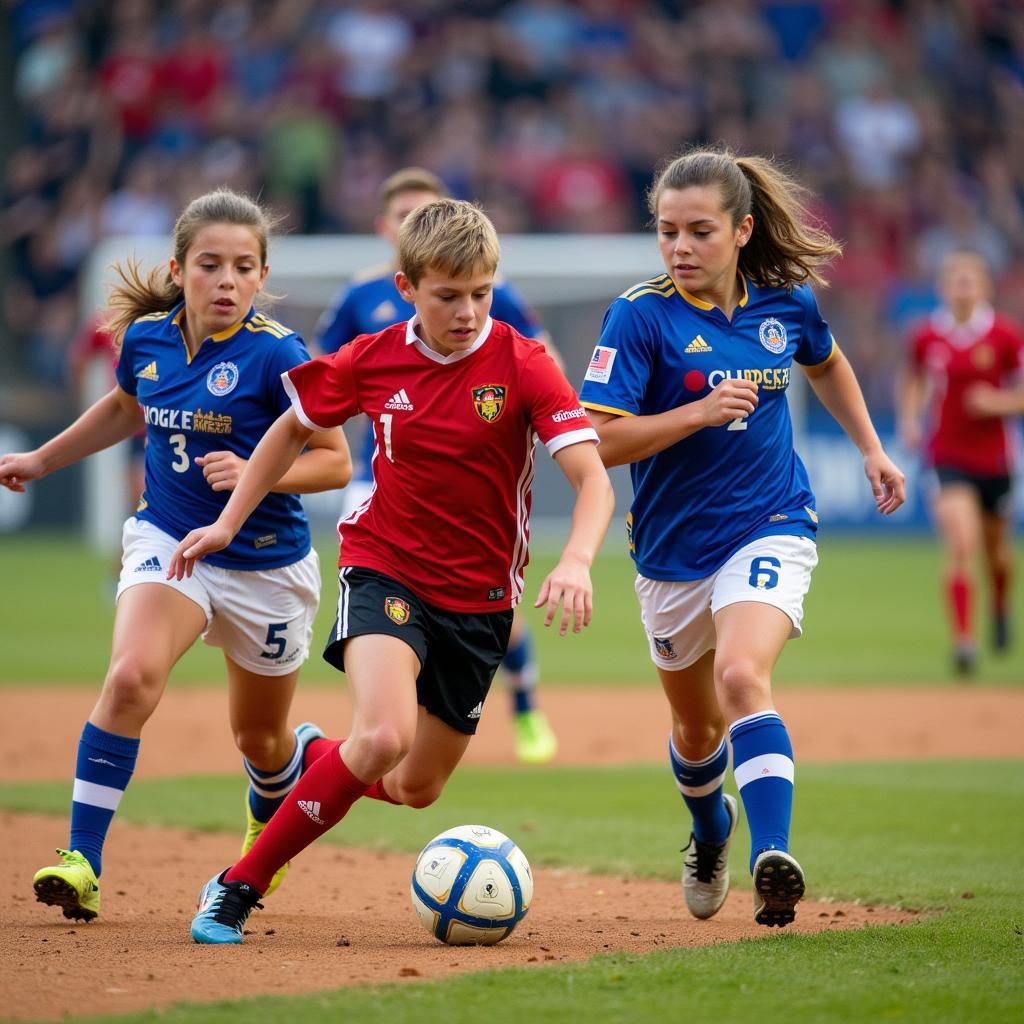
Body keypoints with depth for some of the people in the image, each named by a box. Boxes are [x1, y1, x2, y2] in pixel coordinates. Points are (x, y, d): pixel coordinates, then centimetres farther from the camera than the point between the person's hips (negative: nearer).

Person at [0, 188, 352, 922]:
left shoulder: (276, 355, -18)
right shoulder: (146, 338, -4)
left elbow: (336, 461, -14)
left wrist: (257, 474, -30)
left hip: (266, 564, -2)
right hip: (167, 539, 2)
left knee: (260, 741, 15)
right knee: (131, 676, -28)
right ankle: (83, 862, -26)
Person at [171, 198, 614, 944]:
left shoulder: (523, 364, -13)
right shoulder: (371, 362, -7)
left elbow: (592, 477, -21)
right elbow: (295, 429, 12)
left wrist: (576, 562, -39)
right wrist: (229, 522, 9)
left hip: (479, 598, 2)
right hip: (385, 568, -2)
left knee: (417, 788, 12)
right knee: (385, 735, -28)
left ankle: (311, 762, 46)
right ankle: (239, 887, -17)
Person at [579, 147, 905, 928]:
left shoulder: (787, 302, -2)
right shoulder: (642, 315, -13)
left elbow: (826, 364, 23)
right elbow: (598, 441, -19)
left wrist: (871, 448, 18)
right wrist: (699, 412, -28)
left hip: (770, 531, -1)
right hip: (674, 546, 1)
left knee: (741, 675, -29)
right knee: (696, 730, 18)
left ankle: (773, 857, -39)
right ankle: (711, 830, 50)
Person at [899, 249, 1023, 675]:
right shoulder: (926, 336, -2)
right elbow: (914, 380, 17)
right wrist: (910, 419, 3)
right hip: (947, 458, -1)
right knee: (960, 547, -18)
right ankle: (963, 639, -17)